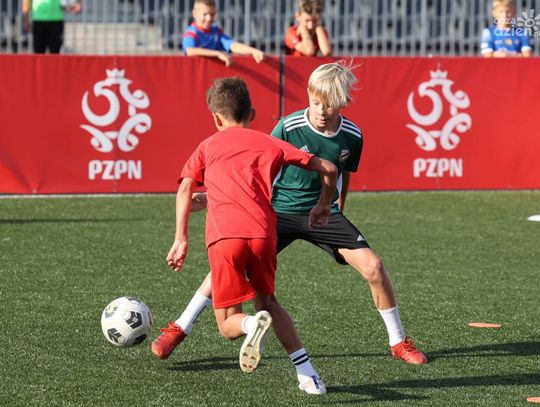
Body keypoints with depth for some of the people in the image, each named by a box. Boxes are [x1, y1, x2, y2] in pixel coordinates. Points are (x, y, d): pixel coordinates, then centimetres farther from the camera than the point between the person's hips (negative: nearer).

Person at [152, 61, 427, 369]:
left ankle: (399, 342, 6)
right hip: (280, 210, -2)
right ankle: (180, 328, -4)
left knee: (373, 266, -13)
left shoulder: (352, 136, -7)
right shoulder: (289, 128, -16)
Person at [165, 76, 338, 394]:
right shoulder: (270, 144, 23)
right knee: (267, 302, 24)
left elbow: (186, 188, 9)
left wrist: (181, 240, 10)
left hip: (224, 236, -2)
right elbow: (328, 169, 20)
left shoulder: (208, 146, 22)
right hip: (263, 233, 2)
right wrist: (324, 206, 36)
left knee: (228, 323, 9)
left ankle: (254, 325, -27)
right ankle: (307, 374, 10)